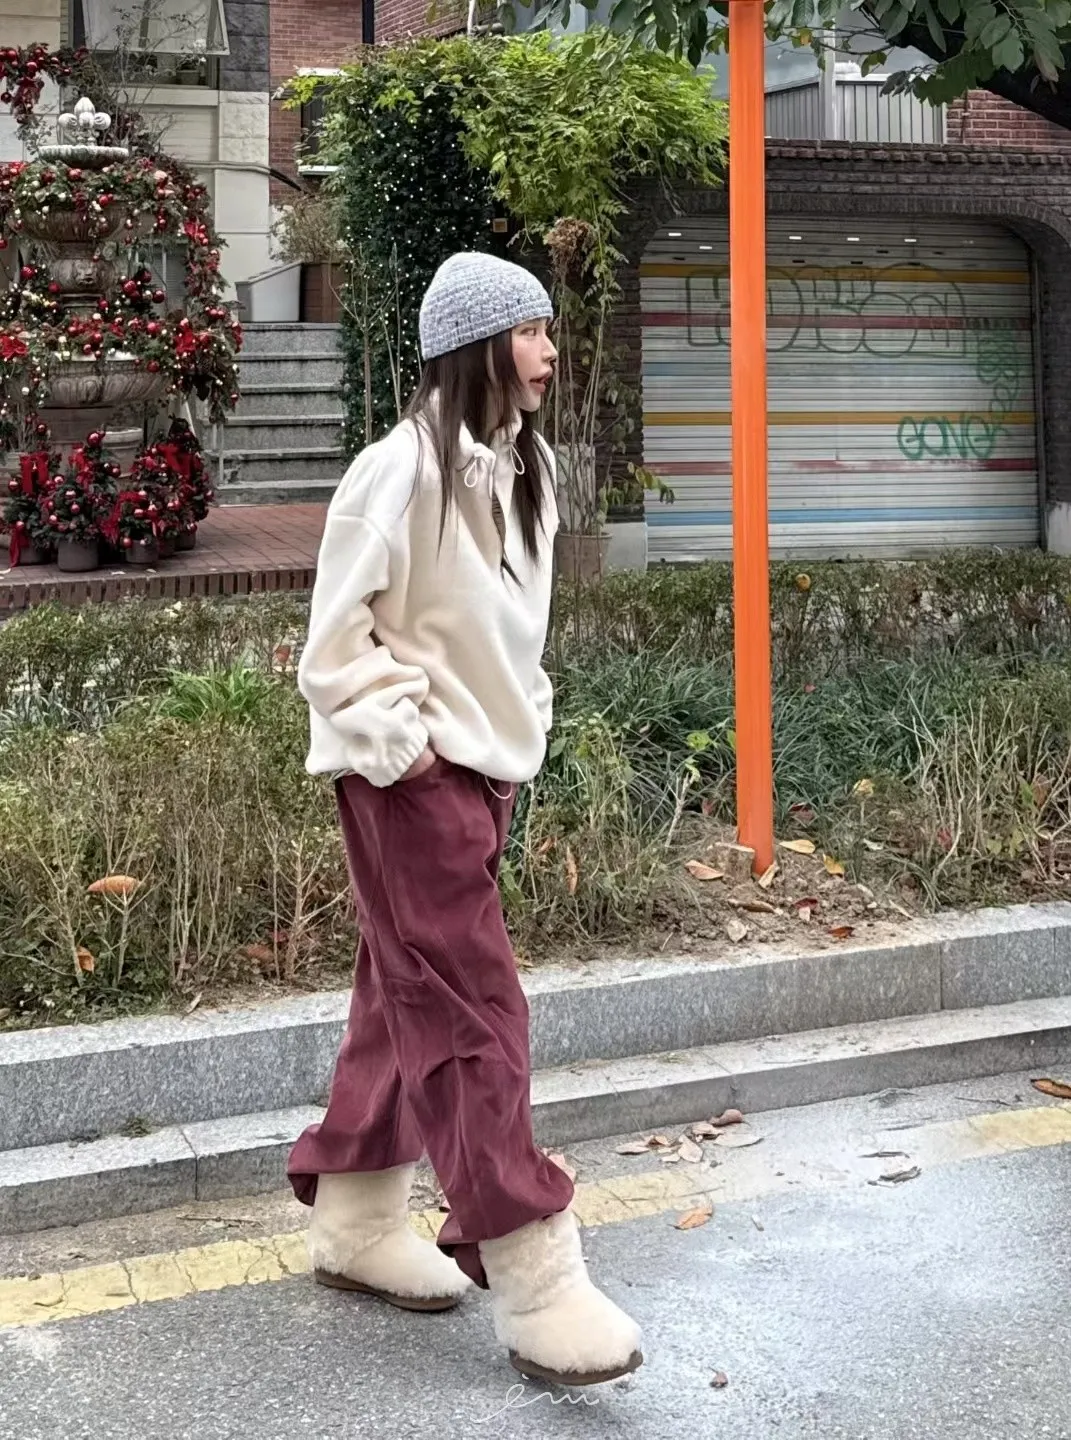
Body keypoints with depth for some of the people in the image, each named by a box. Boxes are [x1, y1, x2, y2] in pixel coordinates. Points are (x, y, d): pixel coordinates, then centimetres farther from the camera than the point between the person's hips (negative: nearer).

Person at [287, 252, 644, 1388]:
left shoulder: (523, 467, 9)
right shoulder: (403, 468, -16)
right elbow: (337, 633, -14)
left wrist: (526, 723, 14)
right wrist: (400, 740, -16)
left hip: (487, 765, 9)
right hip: (412, 773, -9)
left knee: (407, 997, 15)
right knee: (472, 1009, -8)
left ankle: (356, 1225, 29)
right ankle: (532, 1285, -3)